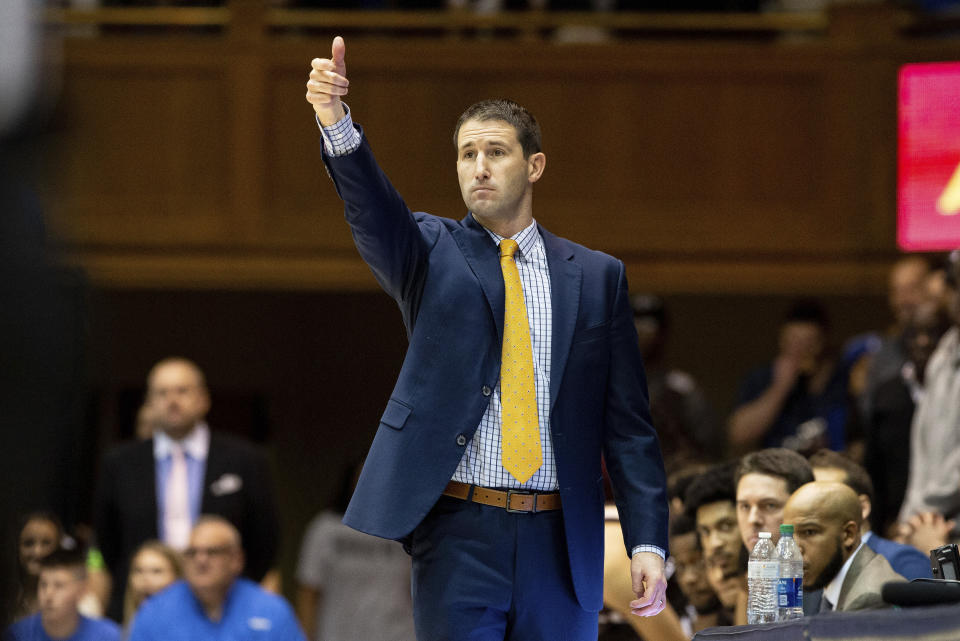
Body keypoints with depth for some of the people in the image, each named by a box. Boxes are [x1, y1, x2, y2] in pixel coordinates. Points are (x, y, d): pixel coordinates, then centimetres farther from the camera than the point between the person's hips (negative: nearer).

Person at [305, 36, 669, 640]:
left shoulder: (596, 277, 10)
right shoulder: (432, 254, 8)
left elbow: (628, 424, 8)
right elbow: (372, 210, -15)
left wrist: (648, 543, -1)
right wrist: (335, 123, -35)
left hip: (559, 542, 2)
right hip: (460, 534, -2)